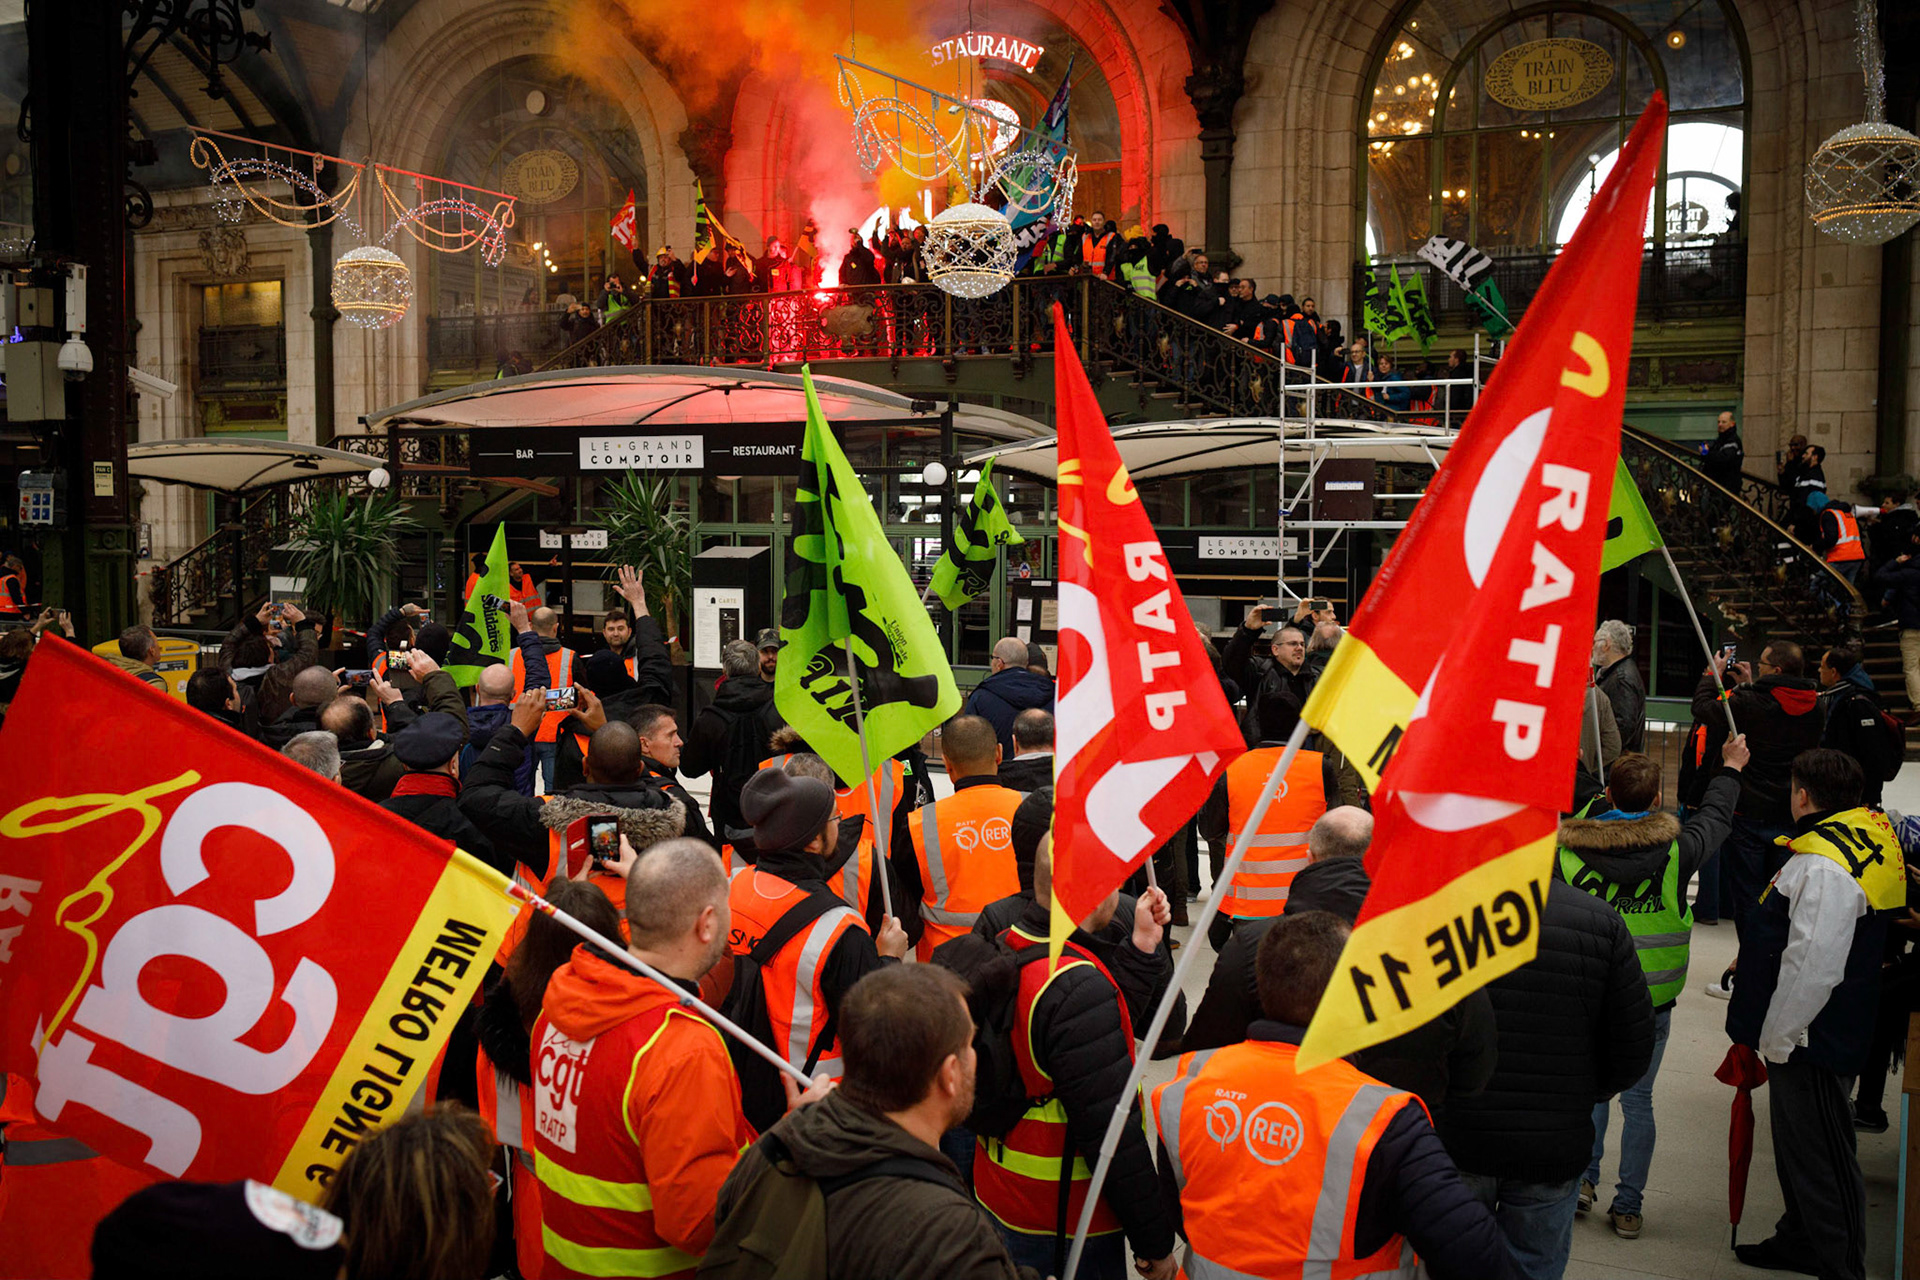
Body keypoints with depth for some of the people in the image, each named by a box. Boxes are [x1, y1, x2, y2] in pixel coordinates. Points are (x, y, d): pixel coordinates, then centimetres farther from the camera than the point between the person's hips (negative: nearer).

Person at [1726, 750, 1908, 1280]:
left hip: (1810, 1041, -11)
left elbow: (1812, 966, -29)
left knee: (1821, 1159, 1)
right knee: (1797, 1145, 24)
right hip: (1829, 1035, 11)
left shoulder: (1823, 867, -26)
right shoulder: (1874, 829, 5)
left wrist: (1774, 1038, -18)